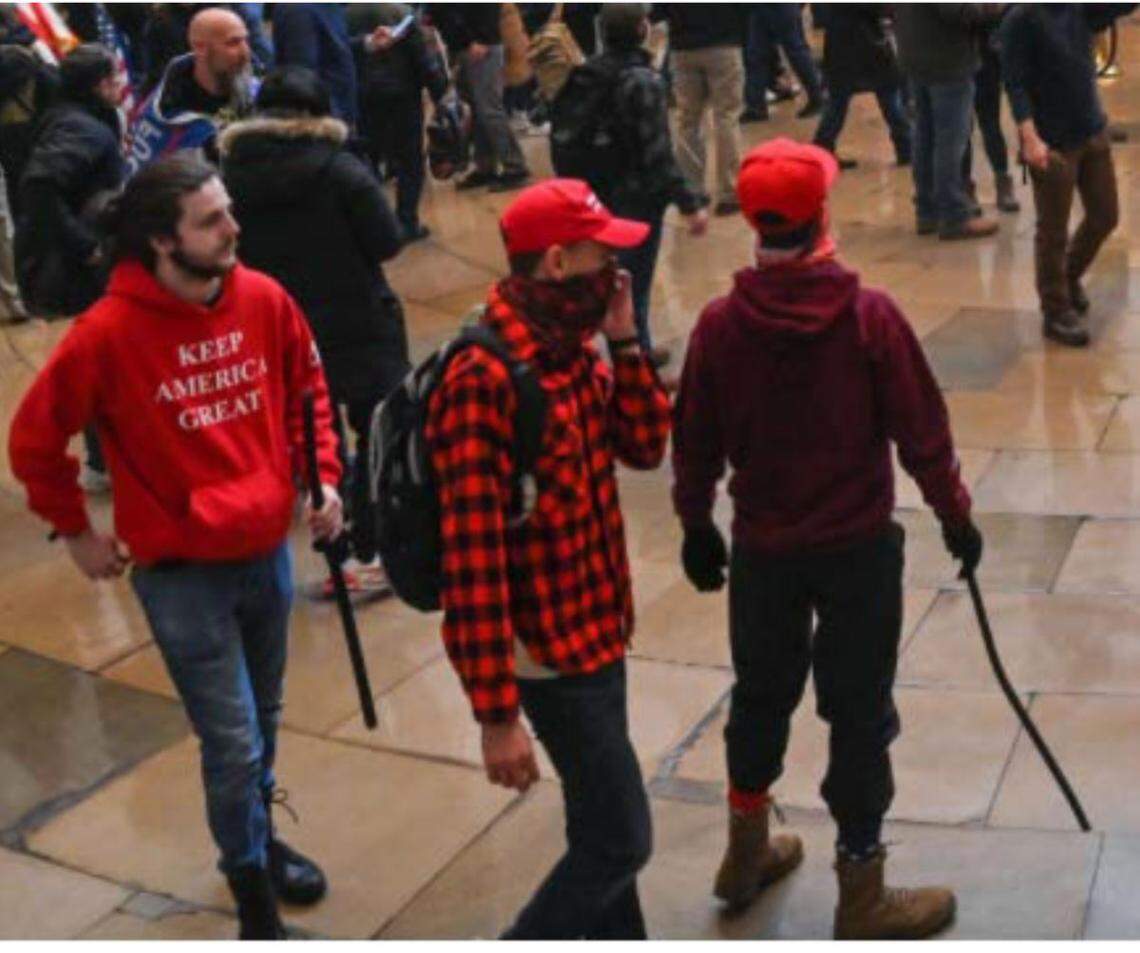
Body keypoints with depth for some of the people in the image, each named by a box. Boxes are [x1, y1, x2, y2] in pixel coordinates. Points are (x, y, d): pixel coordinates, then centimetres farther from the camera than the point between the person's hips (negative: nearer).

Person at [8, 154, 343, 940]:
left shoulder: (264, 299, -7)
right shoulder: (107, 333, -19)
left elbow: (307, 389, 11)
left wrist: (323, 476, 4)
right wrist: (75, 530, 0)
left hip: (269, 553, 4)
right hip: (181, 576, -4)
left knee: (263, 722, 21)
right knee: (234, 745, 0)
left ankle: (261, 838, 47)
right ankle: (254, 892, 23)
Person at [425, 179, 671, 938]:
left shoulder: (573, 348, 2)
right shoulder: (484, 378, -25)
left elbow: (646, 446, 9)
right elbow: (472, 558, -26)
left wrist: (623, 342, -6)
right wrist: (496, 713, -24)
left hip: (598, 627, 8)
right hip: (551, 649, -8)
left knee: (601, 826, 21)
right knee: (620, 839, 1)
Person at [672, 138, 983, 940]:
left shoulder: (720, 324, -10)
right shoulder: (870, 316, -17)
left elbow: (696, 443, -1)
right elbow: (921, 431, -11)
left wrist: (697, 525, 15)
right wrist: (955, 512, 5)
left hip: (762, 548, 3)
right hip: (858, 545, -3)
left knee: (762, 693, 21)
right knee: (860, 711, 9)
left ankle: (748, 852, 40)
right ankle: (861, 896, 20)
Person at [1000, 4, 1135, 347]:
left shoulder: (1081, 9, 6)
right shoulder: (1022, 19, -13)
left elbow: (1123, 7, -1)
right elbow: (1015, 84, -17)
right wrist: (1030, 138, -24)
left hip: (1093, 131, 7)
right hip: (1053, 142, -7)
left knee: (1105, 216, 16)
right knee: (1053, 232, 4)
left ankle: (1069, 278, 39)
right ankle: (1056, 312, 19)